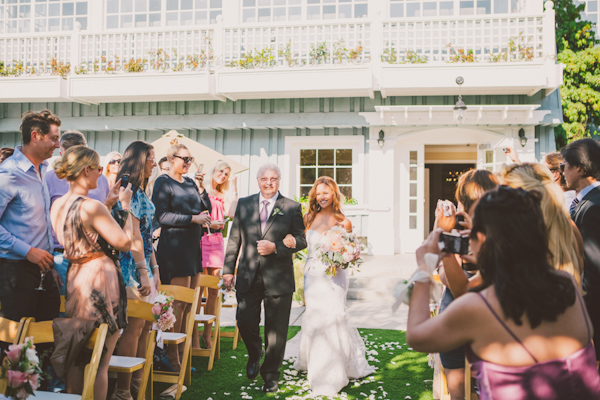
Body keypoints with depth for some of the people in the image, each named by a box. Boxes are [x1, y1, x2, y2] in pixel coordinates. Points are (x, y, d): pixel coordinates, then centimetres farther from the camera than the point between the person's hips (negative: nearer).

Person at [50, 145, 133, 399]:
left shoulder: (57, 205, 5)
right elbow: (124, 242, -14)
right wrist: (125, 205, -4)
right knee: (100, 362, 3)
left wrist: (110, 203, 18)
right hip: (100, 281, -8)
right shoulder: (92, 206, -20)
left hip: (73, 280, 8)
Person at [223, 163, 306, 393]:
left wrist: (275, 247, -16)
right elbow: (234, 239, 10)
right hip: (248, 277, 2)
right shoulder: (244, 205, 8)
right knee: (245, 322, 0)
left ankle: (270, 375, 23)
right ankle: (255, 354, 33)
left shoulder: (292, 208, 1)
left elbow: (301, 240, -1)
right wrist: (228, 270, 6)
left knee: (276, 331, 5)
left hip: (278, 278, -2)